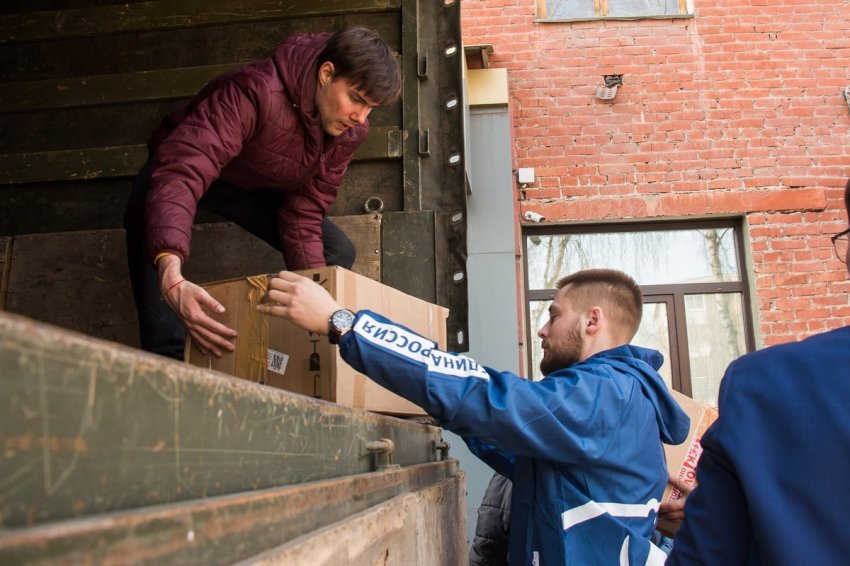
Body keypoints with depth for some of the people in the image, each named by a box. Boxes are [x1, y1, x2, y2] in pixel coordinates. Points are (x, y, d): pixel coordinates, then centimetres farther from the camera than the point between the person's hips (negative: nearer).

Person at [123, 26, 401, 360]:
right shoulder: (256, 92, -40)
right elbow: (181, 173, -51)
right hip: (192, 169, -5)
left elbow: (304, 214, -13)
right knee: (150, 222, -37)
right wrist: (172, 278, -66)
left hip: (258, 190, 5)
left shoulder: (351, 132, -18)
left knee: (337, 253, -6)